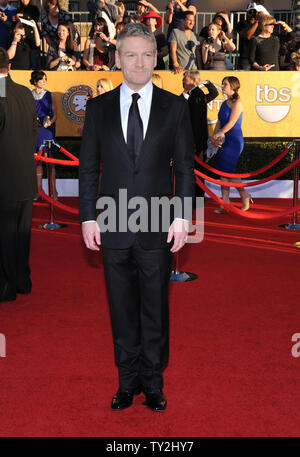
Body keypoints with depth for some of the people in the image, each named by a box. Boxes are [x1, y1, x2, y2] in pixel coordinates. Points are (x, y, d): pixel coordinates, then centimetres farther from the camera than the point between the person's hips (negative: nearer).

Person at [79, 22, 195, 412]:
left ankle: (153, 383, 24)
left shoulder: (175, 107, 3)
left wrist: (182, 217, -5)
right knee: (122, 310, 10)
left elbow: (185, 167, 3)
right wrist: (88, 218, -1)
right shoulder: (98, 108, 5)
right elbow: (88, 168, 6)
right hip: (113, 228, 1)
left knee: (155, 309, 8)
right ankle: (128, 382, 26)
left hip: (157, 229, -1)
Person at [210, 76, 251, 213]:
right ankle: (225, 202, 9)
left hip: (234, 141, -8)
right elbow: (219, 122, 11)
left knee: (228, 170, -6)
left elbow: (231, 123, -16)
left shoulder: (237, 103, -11)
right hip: (224, 140, 8)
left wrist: (216, 135, -10)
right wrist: (215, 137, -4)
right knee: (222, 171, 4)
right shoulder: (225, 103, 14)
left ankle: (245, 196, 13)